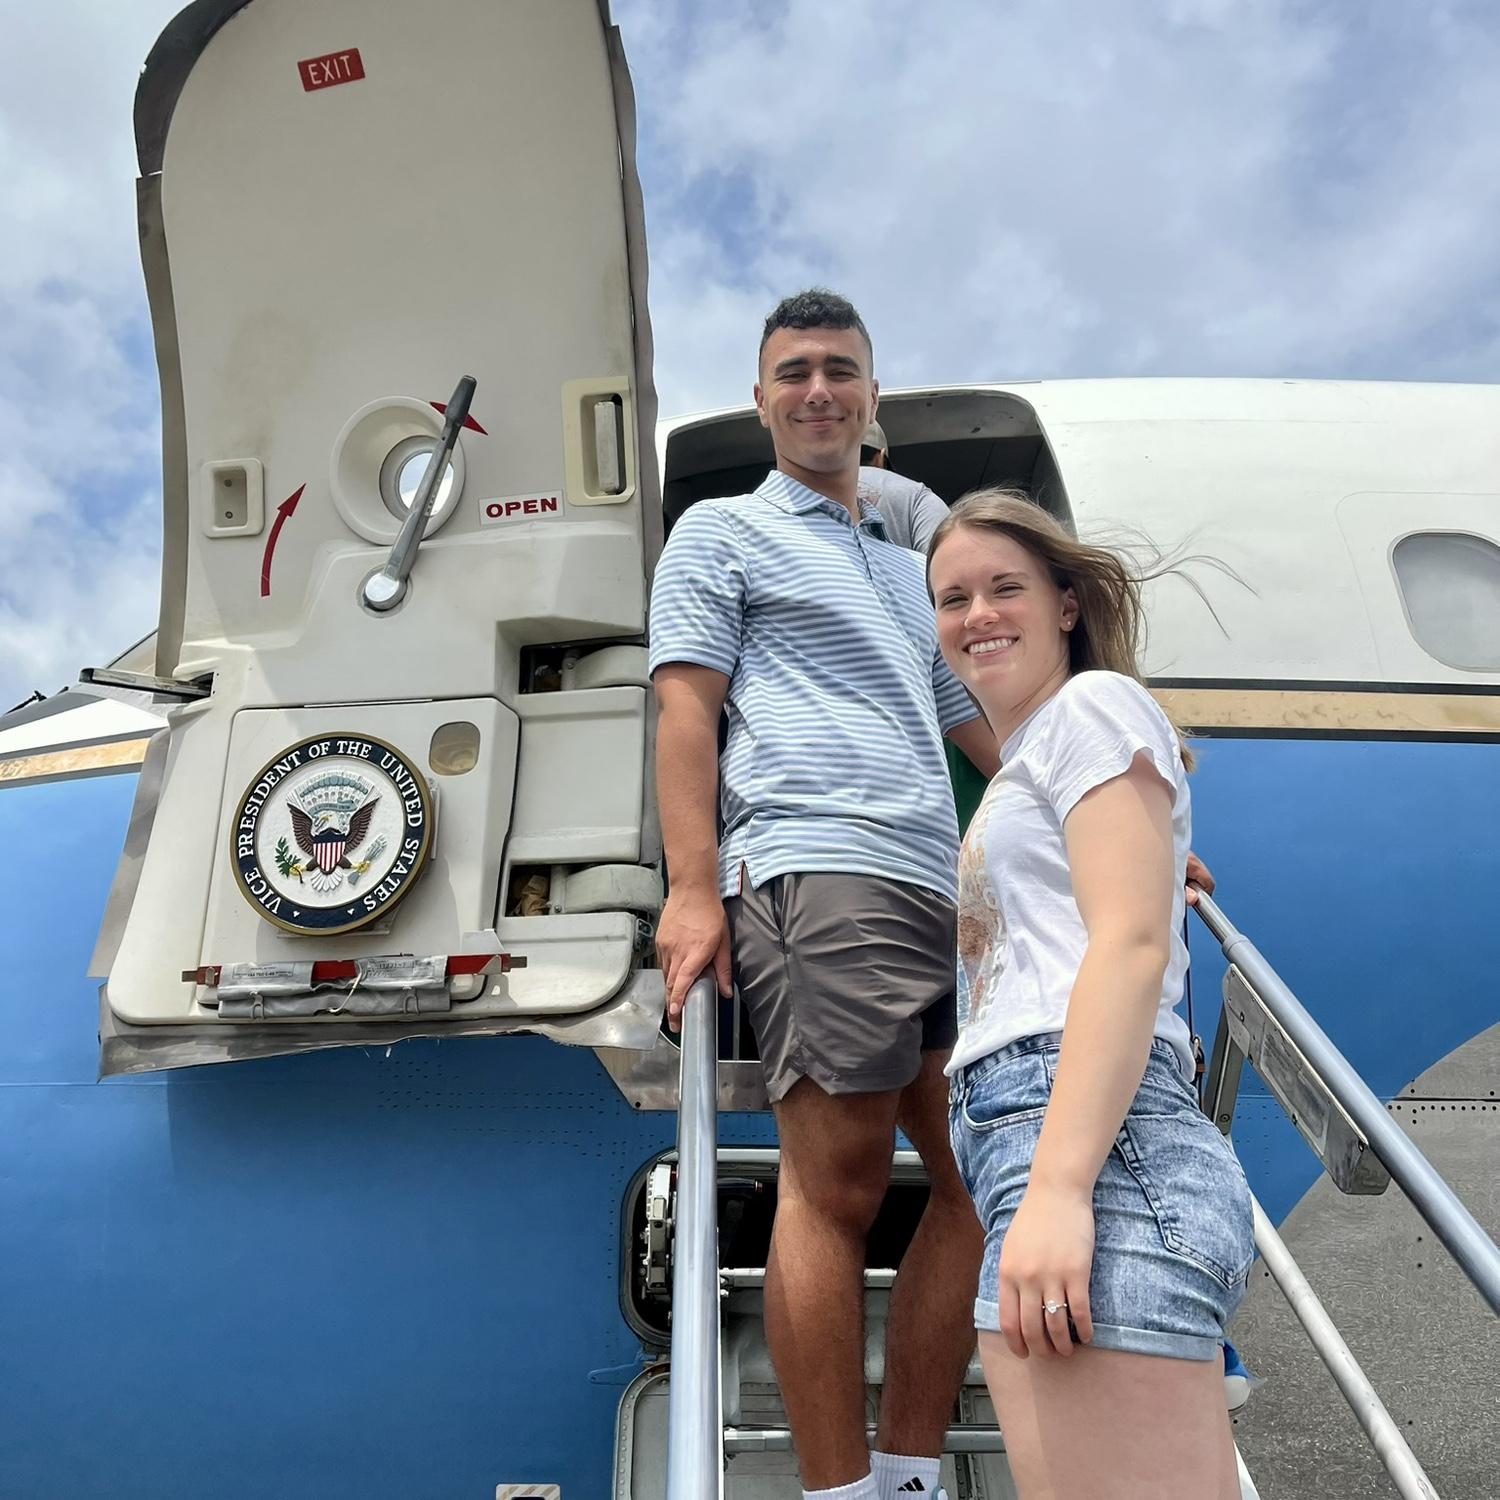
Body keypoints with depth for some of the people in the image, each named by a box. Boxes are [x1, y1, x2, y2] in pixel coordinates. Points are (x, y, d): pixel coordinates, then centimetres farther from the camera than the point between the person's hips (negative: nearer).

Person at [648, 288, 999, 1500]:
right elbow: (686, 710, 0)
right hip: (818, 871, -7)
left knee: (980, 1181, 4)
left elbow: (983, 724, 31)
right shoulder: (723, 533, 13)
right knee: (837, 1186, -10)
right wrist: (693, 891, -12)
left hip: (950, 895, 7)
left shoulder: (909, 569, 31)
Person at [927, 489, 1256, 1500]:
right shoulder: (1022, 770, 30)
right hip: (1027, 1147, 10)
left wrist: (1059, 1184, -21)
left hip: (1092, 1143, -9)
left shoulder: (1094, 705, 4)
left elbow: (1132, 944, -11)